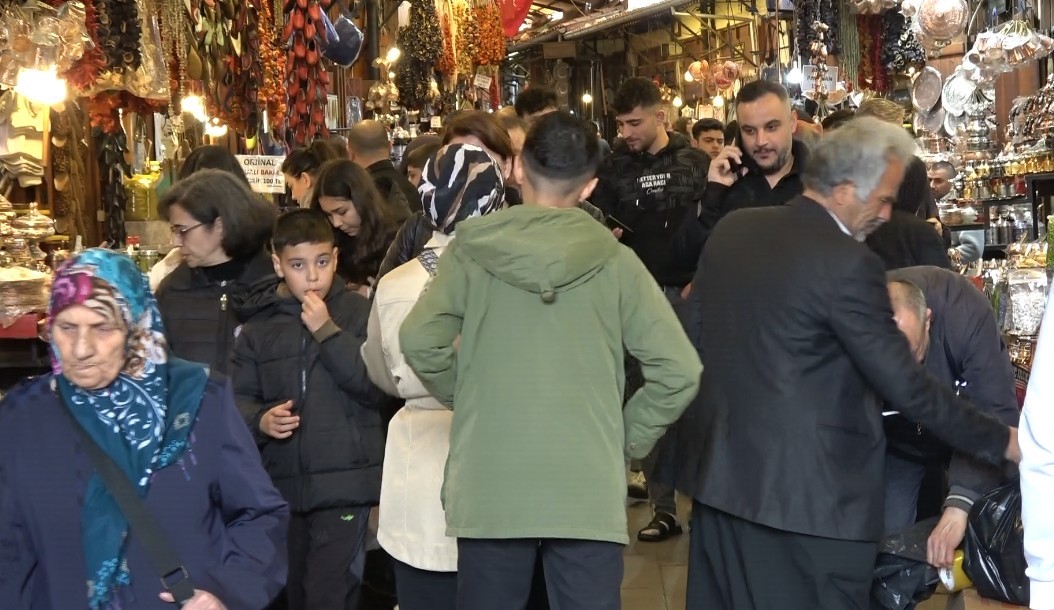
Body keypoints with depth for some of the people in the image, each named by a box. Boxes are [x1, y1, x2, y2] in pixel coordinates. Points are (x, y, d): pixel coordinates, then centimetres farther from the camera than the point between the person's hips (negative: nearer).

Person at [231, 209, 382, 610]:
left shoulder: (357, 312, -2)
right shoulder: (259, 324, 5)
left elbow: (374, 385, -12)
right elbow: (238, 397, 4)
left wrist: (327, 331, -16)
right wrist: (260, 420, -16)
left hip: (343, 484, -4)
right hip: (282, 485, 4)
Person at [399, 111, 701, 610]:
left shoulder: (474, 248, -1)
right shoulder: (614, 260, -2)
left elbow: (419, 341, -8)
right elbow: (679, 369, -6)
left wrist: (467, 399, 9)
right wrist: (629, 438, 8)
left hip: (489, 488, 1)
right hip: (589, 492, 0)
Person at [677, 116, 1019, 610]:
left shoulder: (730, 230, 3)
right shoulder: (847, 263, -18)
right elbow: (905, 385, -17)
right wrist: (1003, 442, -6)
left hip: (722, 473, 8)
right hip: (809, 491, -7)